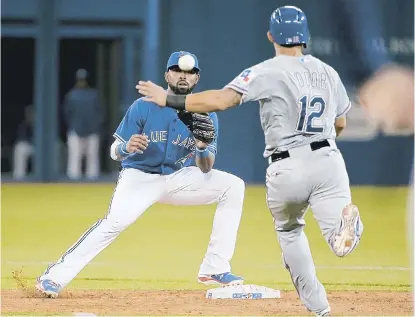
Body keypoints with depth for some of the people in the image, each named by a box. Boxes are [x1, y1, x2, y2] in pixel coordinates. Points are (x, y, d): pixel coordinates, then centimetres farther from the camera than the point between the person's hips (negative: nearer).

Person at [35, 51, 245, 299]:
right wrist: (126, 148, -36)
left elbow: (205, 169, -8)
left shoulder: (206, 116, -5)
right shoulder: (144, 107, -12)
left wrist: (202, 148, -30)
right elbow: (115, 152, -11)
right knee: (116, 221, -32)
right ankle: (55, 278, -32)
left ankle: (215, 269, -10)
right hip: (140, 176, -4)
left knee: (233, 186, -13)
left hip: (179, 179, 4)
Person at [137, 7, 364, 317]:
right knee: (341, 242, -9)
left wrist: (169, 100, -6)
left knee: (290, 233, 26)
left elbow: (221, 100, -15)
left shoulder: (269, 72, -5)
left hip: (287, 168, -2)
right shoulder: (328, 72, 11)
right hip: (328, 160, 2)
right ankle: (344, 220, -46)